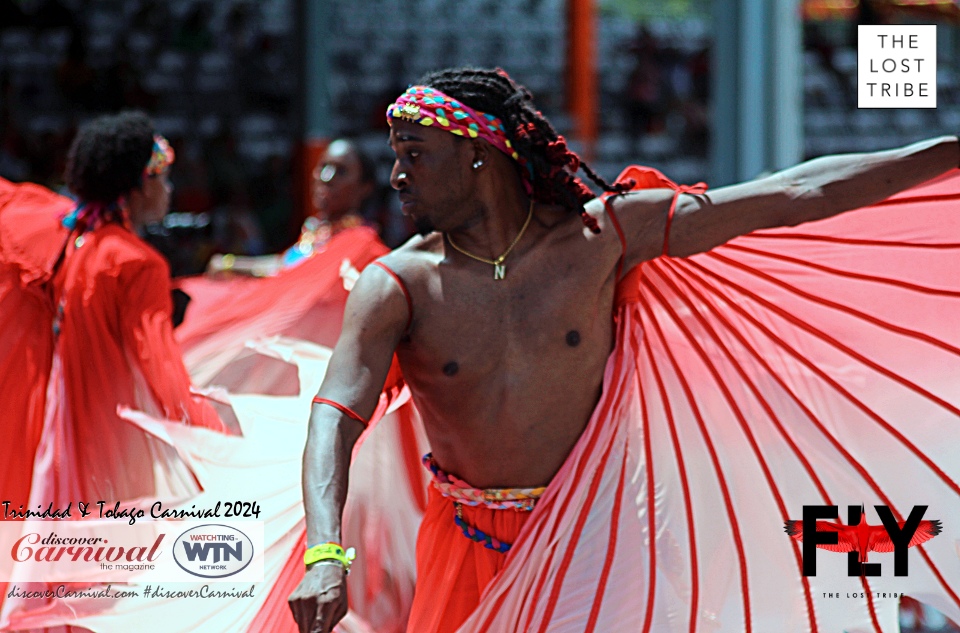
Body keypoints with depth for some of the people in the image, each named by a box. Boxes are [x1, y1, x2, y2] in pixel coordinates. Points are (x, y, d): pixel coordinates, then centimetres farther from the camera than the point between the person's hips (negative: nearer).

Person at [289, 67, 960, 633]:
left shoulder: (599, 236, -8)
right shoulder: (395, 286, -9)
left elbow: (791, 197, -8)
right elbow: (335, 416, -21)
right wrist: (326, 554, -40)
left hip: (588, 531, -1)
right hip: (471, 542, 1)